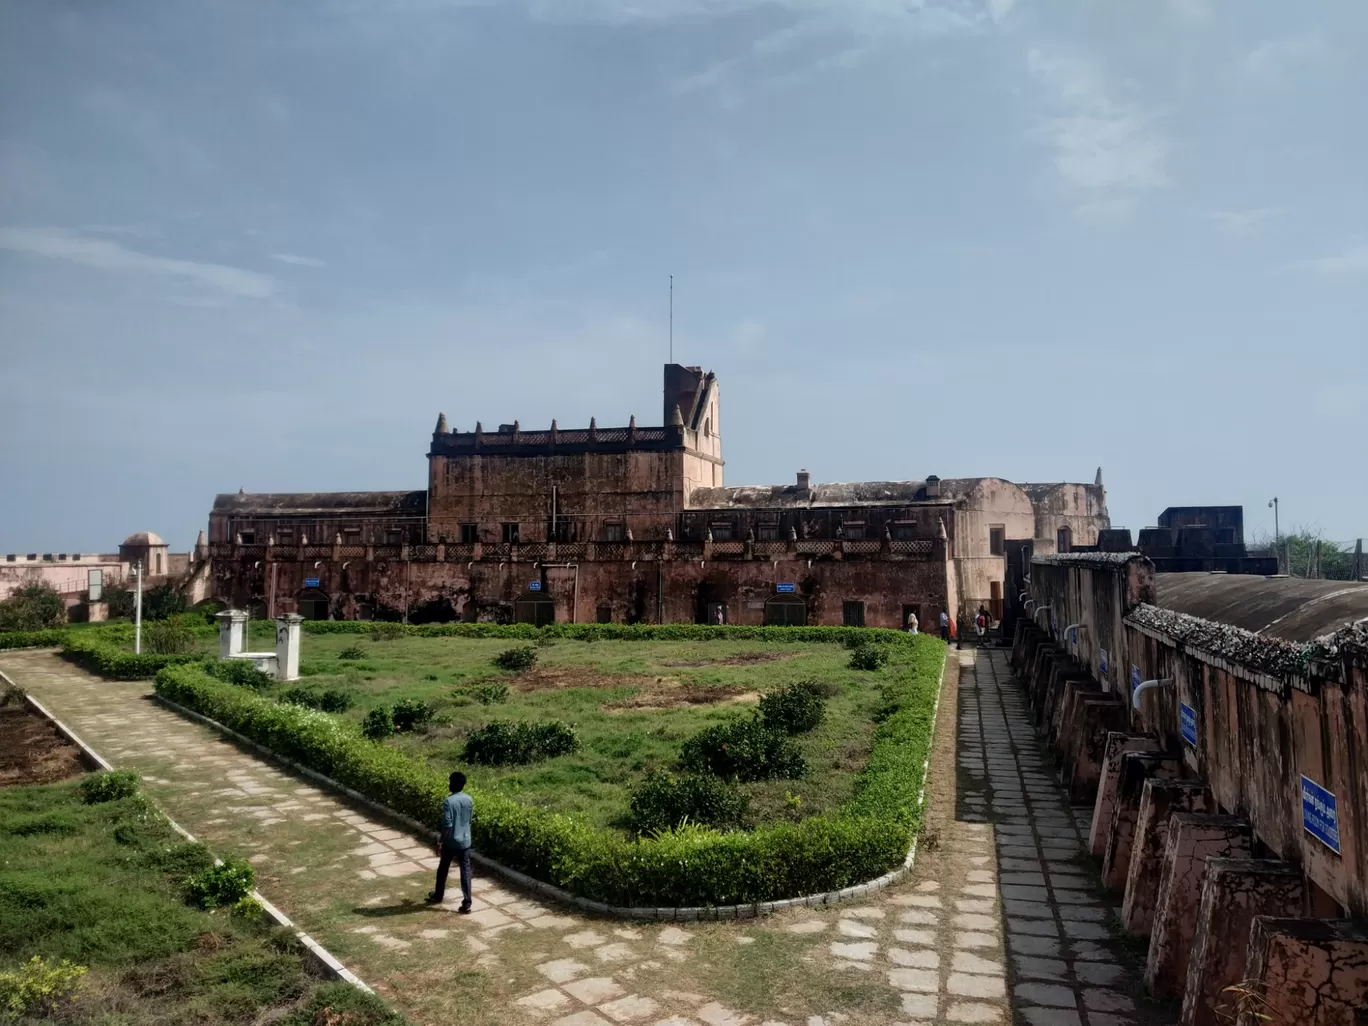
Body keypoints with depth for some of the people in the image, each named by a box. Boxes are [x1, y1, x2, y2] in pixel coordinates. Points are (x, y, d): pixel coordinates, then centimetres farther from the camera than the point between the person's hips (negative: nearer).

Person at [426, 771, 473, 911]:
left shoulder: (448, 801, -18)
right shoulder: (469, 799, -1)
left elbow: (447, 825, -20)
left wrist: (440, 842, -11)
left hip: (450, 842, -3)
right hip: (465, 841, 3)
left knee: (443, 869, 18)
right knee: (465, 871, 5)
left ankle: (437, 896, 37)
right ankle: (466, 903, 1)